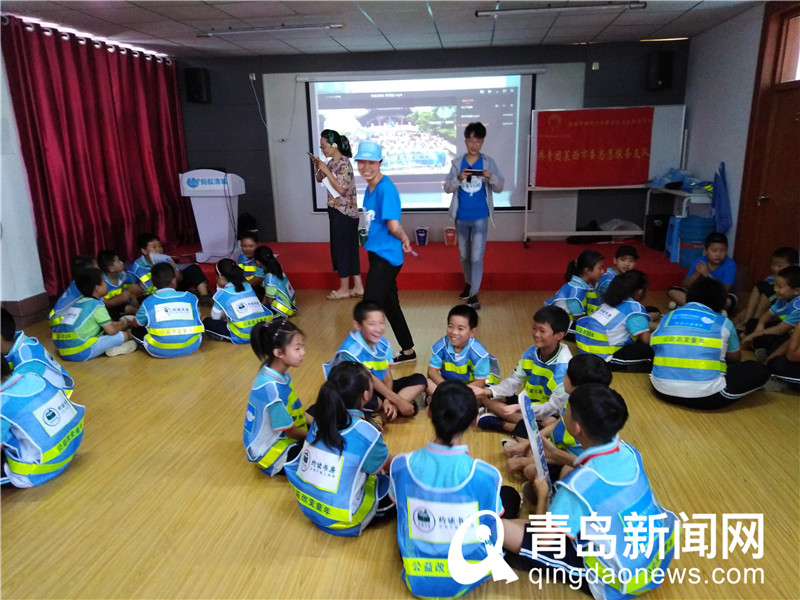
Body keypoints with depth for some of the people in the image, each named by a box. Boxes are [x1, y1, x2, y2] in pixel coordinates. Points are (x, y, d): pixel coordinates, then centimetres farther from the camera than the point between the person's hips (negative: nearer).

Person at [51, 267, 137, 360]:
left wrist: (120, 323, 28)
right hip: (81, 353, -9)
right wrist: (125, 325, 12)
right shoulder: (97, 305, -7)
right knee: (124, 335, -9)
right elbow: (112, 330, -7)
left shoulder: (78, 302, 17)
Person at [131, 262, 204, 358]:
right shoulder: (190, 297, 5)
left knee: (136, 331, 24)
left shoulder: (148, 302, 3)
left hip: (160, 351, -1)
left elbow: (137, 324, 20)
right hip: (190, 347, 1)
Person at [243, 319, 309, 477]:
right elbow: (290, 432, -21)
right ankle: (276, 466, -2)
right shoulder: (271, 388, -31)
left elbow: (293, 410, 7)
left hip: (280, 435, 9)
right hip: (270, 451, -9)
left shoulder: (281, 373, -6)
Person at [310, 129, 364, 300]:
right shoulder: (332, 163, 9)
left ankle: (344, 289, 12)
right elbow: (319, 179, 21)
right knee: (349, 248, 12)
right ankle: (358, 287, 19)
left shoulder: (344, 164, -17)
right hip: (336, 211, 9)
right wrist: (317, 166, 2)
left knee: (342, 249, 0)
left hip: (344, 213, -9)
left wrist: (326, 170, -21)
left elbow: (341, 189, -23)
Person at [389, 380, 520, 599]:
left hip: (417, 581, 2)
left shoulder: (401, 466, -19)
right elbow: (491, 531, -8)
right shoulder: (486, 475, -26)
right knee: (509, 495, 17)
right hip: (468, 579, -2)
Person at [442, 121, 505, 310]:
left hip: (480, 217, -2)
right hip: (461, 217, 3)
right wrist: (459, 178, -23)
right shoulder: (457, 163, 1)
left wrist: (491, 177, -25)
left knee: (477, 257, -6)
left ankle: (474, 294, 0)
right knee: (464, 256, 16)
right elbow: (447, 188, -4)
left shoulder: (489, 162, -3)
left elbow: (499, 188, -5)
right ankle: (469, 283, 37)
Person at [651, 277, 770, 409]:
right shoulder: (723, 323, 9)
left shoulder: (667, 317, 15)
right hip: (705, 396, -2)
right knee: (760, 371, 15)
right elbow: (735, 359, 24)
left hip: (663, 390, 3)